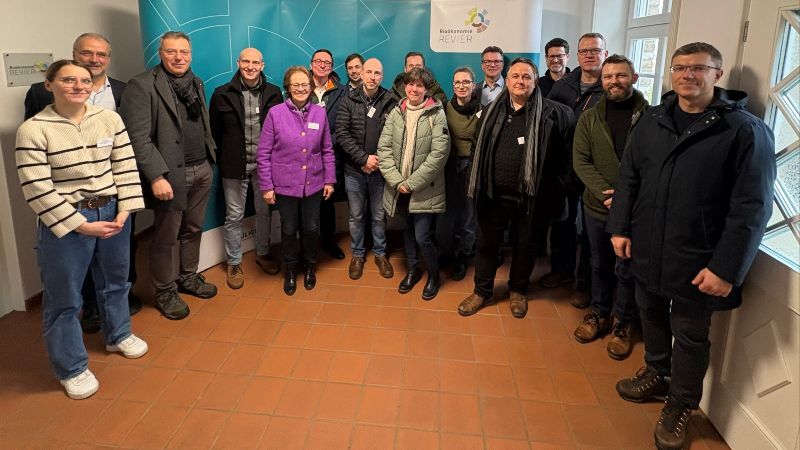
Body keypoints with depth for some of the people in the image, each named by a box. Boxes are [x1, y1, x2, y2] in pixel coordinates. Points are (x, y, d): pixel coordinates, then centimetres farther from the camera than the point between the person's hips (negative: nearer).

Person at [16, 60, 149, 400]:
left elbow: (125, 167, 2)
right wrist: (81, 225, -16)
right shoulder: (33, 129, -12)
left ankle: (118, 335, 45)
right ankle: (71, 369, 24)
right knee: (64, 298, 7)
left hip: (112, 213, 4)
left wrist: (124, 211, -8)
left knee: (115, 281, 21)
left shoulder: (110, 119, -1)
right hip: (65, 223, -4)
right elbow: (37, 189, -14)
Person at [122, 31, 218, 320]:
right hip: (169, 174, -6)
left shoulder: (195, 83, 12)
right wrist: (156, 176, -21)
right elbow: (138, 137, -16)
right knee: (167, 236, 5)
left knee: (193, 229, 16)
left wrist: (209, 161, 9)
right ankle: (165, 292, 20)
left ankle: (188, 277, 34)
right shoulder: (142, 86, -10)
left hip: (201, 171, 6)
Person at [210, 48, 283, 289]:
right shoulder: (222, 94, -4)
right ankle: (234, 263, 23)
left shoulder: (274, 93, 0)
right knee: (234, 216, 8)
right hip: (235, 167, -1)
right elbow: (214, 131, 2)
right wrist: (224, 159, 2)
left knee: (264, 211, 15)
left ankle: (263, 253, 35)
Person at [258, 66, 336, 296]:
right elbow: (263, 152, -5)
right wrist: (266, 186, -6)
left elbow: (327, 150, 6)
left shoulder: (320, 113, -1)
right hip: (285, 184, -2)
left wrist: (330, 180, 4)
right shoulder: (275, 113, -8)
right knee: (289, 230, 11)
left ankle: (310, 266, 37)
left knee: (311, 228, 11)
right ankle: (291, 269, 34)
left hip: (313, 184, 2)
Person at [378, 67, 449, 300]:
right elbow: (384, 148, -1)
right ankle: (413, 269, 39)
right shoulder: (396, 113, 4)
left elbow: (439, 153, -14)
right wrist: (397, 180, -12)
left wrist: (412, 183, -16)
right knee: (407, 230, 17)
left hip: (424, 189, -4)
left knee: (422, 236, -6)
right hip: (399, 187, 4)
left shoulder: (436, 115, -8)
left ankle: (433, 274, 21)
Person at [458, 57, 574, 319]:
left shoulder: (553, 113, -6)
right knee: (486, 244, 12)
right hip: (493, 195, 3)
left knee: (525, 246, 14)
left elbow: (565, 156, -5)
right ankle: (482, 292, 30)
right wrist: (476, 184, 7)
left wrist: (556, 191, -8)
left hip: (529, 197, -2)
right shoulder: (492, 111, 6)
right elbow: (478, 149, 11)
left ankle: (518, 291, 36)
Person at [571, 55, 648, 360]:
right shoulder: (589, 118, 3)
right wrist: (606, 193, -16)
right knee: (600, 264, 17)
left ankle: (621, 323, 27)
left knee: (626, 270, 8)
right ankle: (599, 313, 36)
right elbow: (580, 161, -3)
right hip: (597, 206, 3)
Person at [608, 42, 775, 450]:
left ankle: (680, 406, 30)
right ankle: (656, 374, 45)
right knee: (651, 316, 21)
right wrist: (620, 227, 2)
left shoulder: (746, 130, -11)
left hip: (697, 260, -4)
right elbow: (629, 178, 9)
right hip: (646, 249, 5)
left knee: (690, 335, 10)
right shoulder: (651, 121, 5)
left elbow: (751, 207, -15)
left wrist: (727, 268, -19)